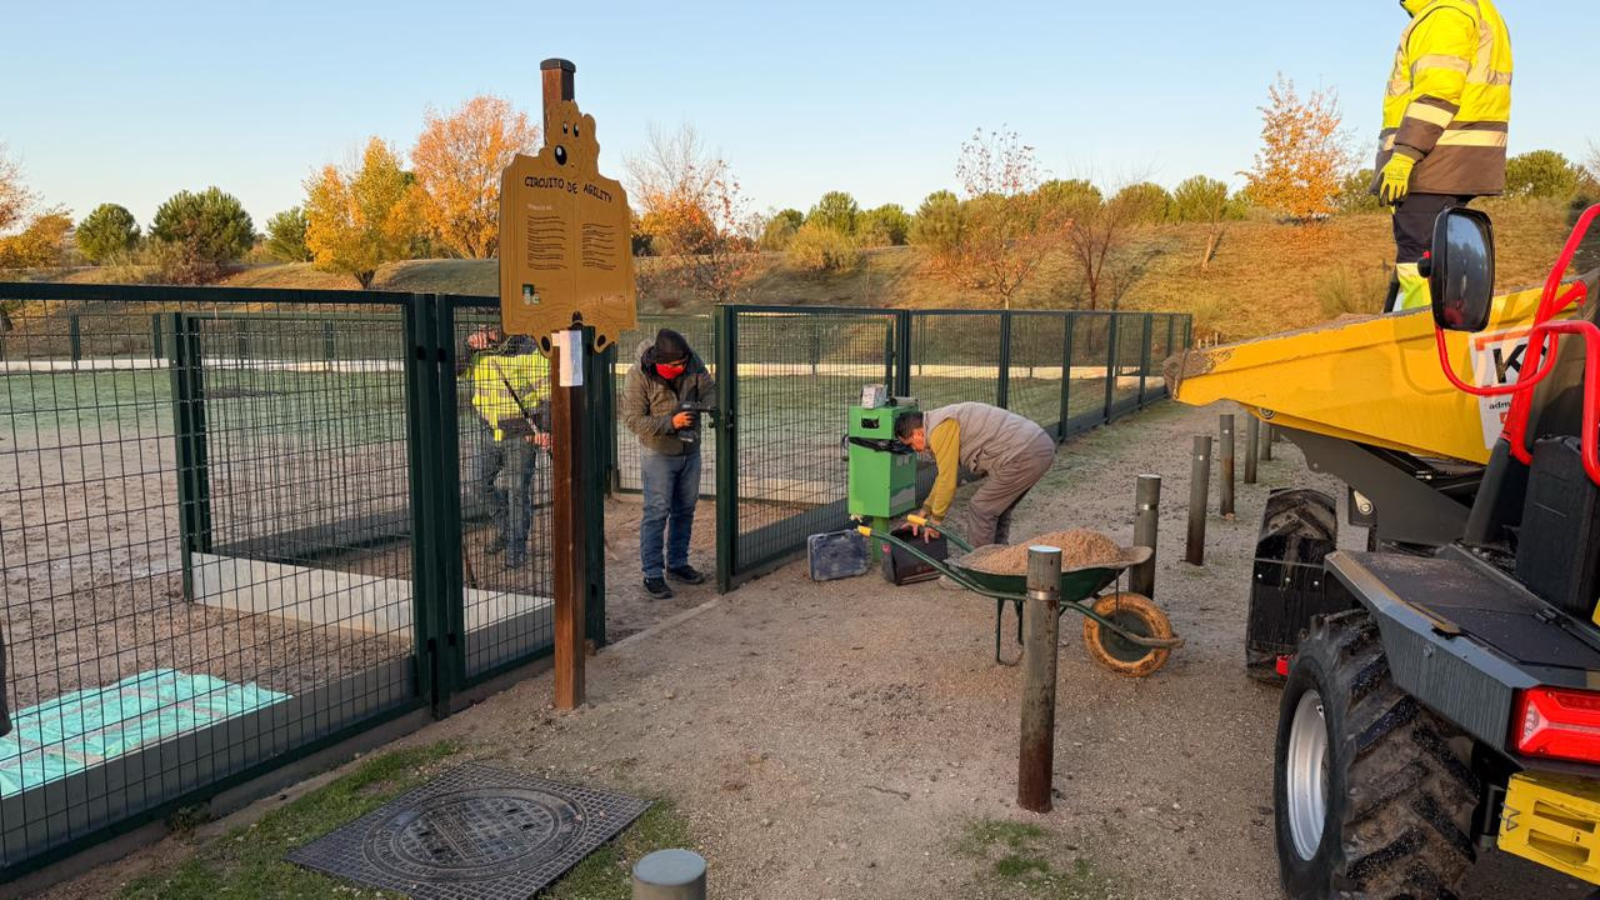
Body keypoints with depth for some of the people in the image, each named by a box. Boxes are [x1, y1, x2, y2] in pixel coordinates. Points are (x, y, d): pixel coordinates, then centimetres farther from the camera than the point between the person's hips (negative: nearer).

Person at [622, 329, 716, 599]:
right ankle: (652, 574, 0)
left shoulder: (692, 363, -7)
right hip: (659, 454, -5)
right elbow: (633, 420, -20)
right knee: (656, 513, -6)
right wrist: (670, 423, -29)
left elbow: (709, 389, 0)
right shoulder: (638, 376, -19)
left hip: (690, 452, 6)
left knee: (685, 510, 14)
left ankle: (677, 564, 28)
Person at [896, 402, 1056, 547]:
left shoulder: (939, 430, -9)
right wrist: (925, 510, 32)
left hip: (1024, 455, -10)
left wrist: (935, 519, 3)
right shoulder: (946, 421, 23)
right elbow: (945, 474, 30)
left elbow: (948, 479, -9)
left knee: (981, 510, -1)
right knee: (997, 510, 22)